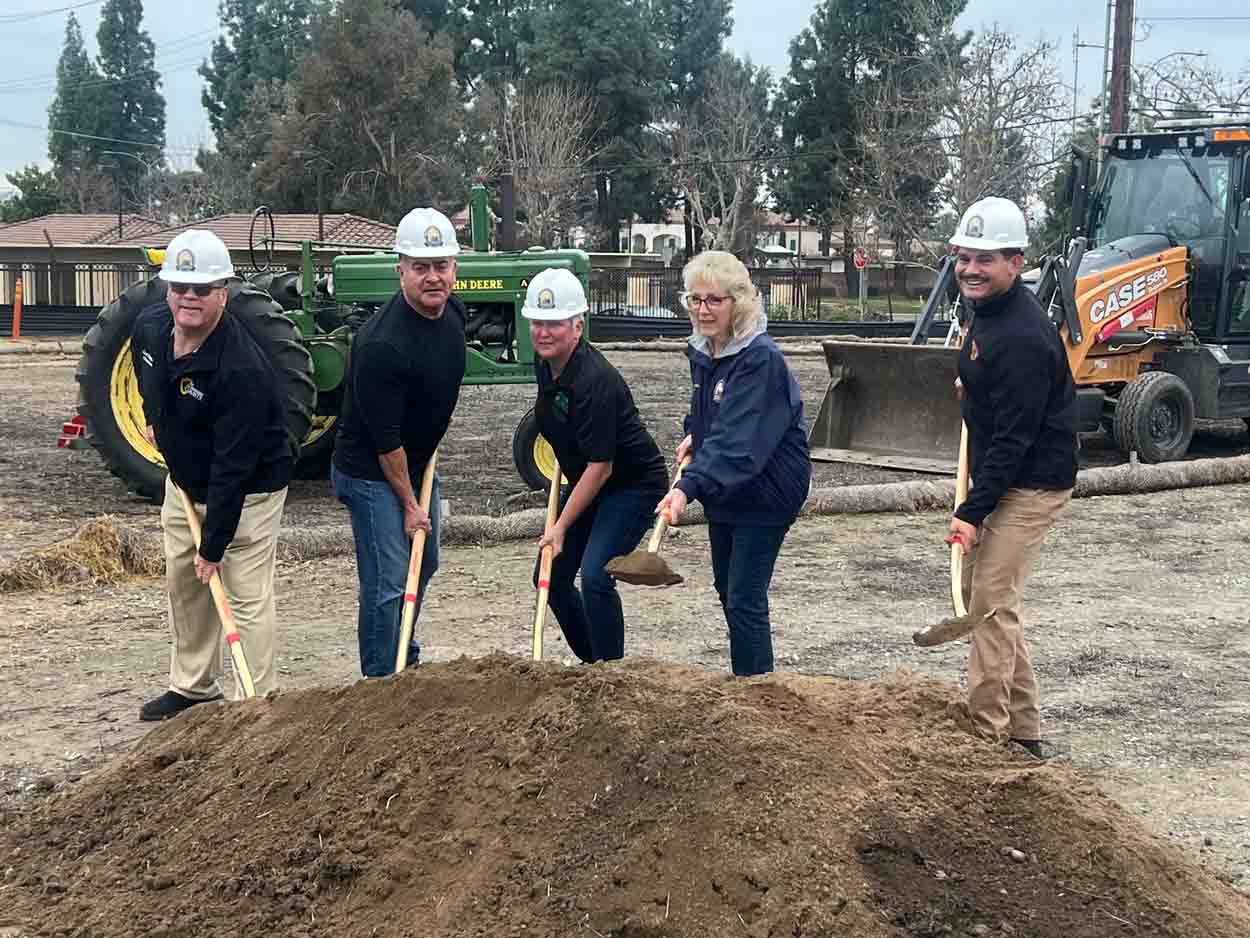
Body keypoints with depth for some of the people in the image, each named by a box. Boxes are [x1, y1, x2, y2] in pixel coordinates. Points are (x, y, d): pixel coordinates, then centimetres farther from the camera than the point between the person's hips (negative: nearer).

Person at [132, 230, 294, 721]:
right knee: (183, 584, 17)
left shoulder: (242, 369, -34)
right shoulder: (149, 328, -10)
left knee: (247, 597, -7)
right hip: (184, 481, 8)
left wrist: (214, 545, -28)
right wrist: (154, 420, 18)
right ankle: (192, 686, 32)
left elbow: (234, 467, -31)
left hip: (248, 491, -8)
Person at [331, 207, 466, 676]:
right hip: (370, 472, -9)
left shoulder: (453, 312, -4)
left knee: (423, 565, 21)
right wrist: (409, 504, -17)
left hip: (416, 461, 9)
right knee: (387, 581, -7)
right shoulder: (383, 343, -30)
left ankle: (406, 662, 40)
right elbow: (385, 438, -24)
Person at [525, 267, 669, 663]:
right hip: (584, 480, 9)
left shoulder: (594, 380, -29)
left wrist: (561, 527, -23)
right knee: (550, 576, 9)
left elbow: (600, 466, -27)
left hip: (633, 483, -9)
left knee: (595, 577, -21)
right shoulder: (544, 362, -4)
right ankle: (594, 664, 26)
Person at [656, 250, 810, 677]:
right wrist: (695, 435, 4)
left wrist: (689, 487, -47)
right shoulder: (702, 349, 2)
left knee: (745, 598, -8)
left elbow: (735, 440, -37)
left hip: (765, 490, -9)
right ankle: (744, 682, 36)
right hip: (723, 488, 9)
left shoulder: (760, 359, -26)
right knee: (727, 589, 20)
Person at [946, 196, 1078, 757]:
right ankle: (1024, 733, 22)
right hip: (999, 476, 11)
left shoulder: (1022, 338, -25)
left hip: (1030, 484, -11)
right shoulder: (983, 309, 6)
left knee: (991, 603, -12)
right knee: (979, 595, 14)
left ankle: (987, 736, -5)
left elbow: (1015, 438, -26)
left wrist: (973, 511, -27)